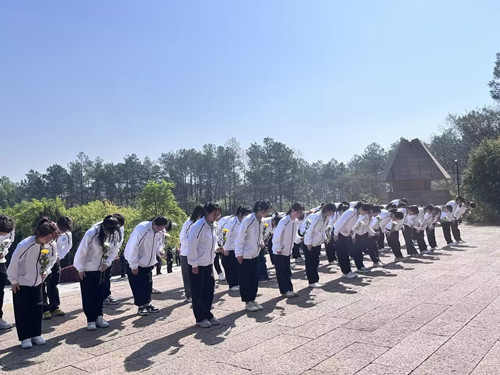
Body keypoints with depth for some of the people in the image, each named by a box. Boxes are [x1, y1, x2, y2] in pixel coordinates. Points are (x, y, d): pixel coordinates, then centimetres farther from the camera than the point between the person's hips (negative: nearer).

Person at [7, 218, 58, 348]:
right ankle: (25, 337, 11)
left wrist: (46, 271, -8)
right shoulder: (26, 244, -31)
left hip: (37, 282, 4)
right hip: (21, 282, -4)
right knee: (22, 310, 1)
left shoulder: (52, 245, -16)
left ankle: (36, 335, 19)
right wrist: (13, 280, -12)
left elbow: (52, 259, 5)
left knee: (37, 308, 7)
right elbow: (14, 262, -20)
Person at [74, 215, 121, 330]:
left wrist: (107, 262, -12)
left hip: (103, 269, 5)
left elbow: (114, 250, 1)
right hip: (88, 269, -4)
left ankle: (99, 317, 24)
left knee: (101, 293, 10)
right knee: (88, 296, 3)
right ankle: (91, 320, 15)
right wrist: (80, 269, -11)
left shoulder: (116, 234, -14)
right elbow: (81, 251, -19)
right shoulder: (91, 234, -28)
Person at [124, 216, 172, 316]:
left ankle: (147, 304, 24)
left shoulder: (161, 231, -12)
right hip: (135, 263, -6)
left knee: (148, 284, 11)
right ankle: (141, 306, 12)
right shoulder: (142, 229, -32)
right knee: (138, 286, -1)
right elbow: (133, 248, -27)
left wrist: (160, 250, -17)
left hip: (148, 262, 6)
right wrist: (133, 265, -21)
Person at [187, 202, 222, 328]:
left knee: (209, 290, 12)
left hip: (208, 264, 8)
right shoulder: (199, 226, -21)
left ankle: (208, 315, 26)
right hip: (197, 265, -7)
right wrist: (194, 264, -17)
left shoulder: (214, 226, 5)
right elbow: (192, 246, -20)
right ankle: (200, 318, 16)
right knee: (198, 292, 4)